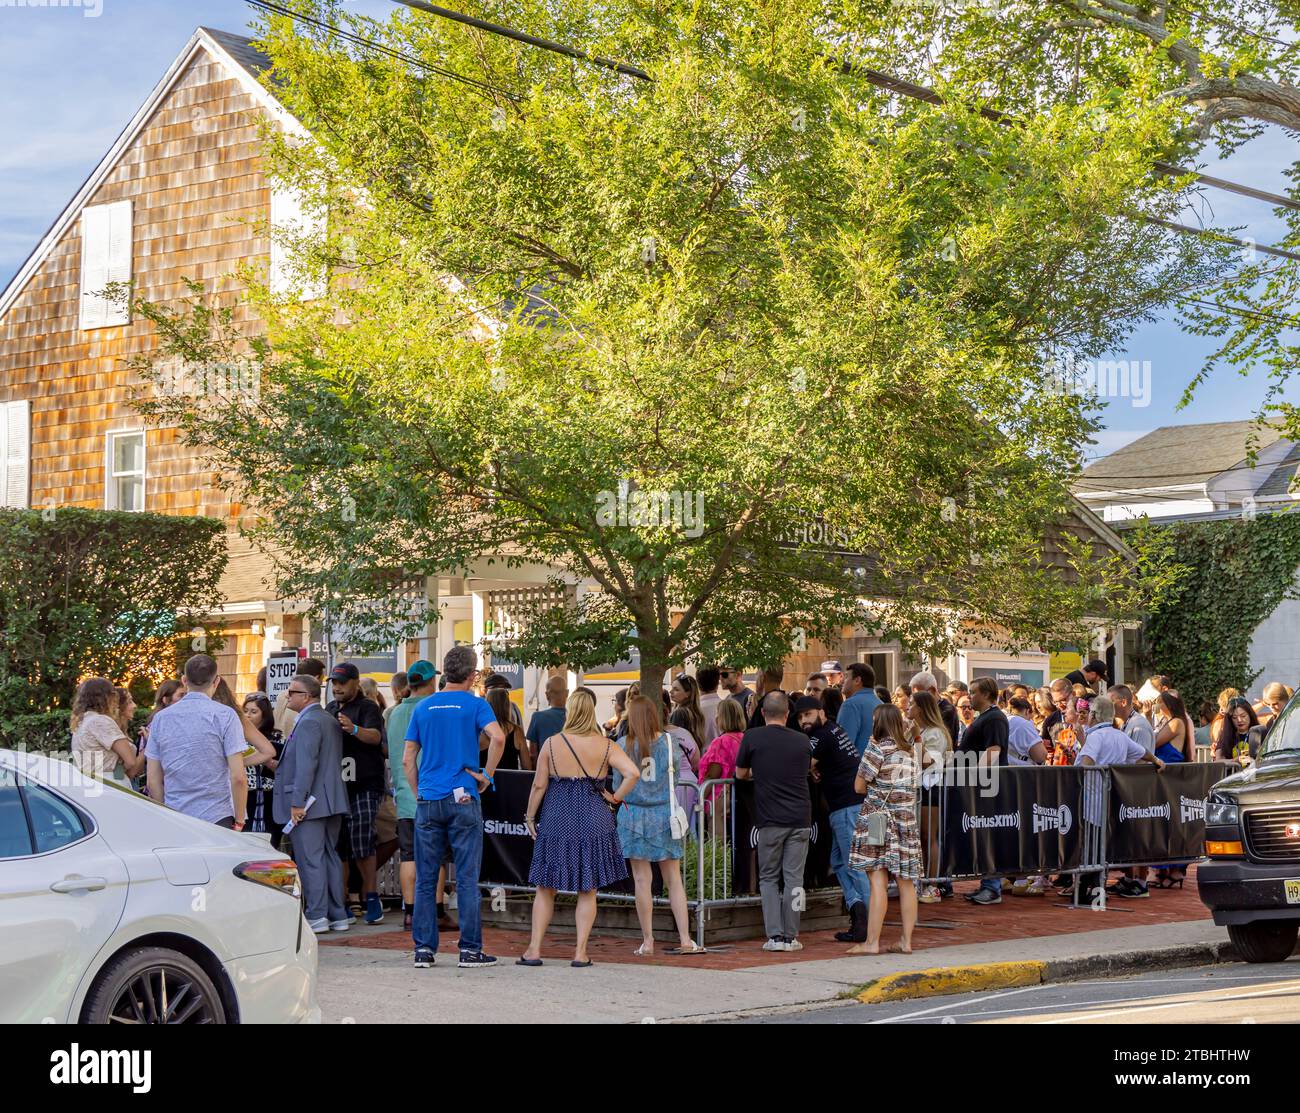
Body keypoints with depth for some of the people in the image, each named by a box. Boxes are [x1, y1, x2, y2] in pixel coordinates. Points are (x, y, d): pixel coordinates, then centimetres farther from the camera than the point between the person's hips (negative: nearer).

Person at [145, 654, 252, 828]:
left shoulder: (161, 718, 8)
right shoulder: (224, 716, -4)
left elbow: (153, 781, 10)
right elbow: (238, 777, -8)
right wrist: (239, 821, 1)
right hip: (216, 819, -3)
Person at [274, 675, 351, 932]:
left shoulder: (308, 723, -14)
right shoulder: (331, 721, 15)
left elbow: (306, 765, -21)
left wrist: (297, 802, -21)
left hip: (310, 804, -9)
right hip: (332, 803, 10)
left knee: (310, 860, -5)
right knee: (330, 856, 12)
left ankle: (316, 916, -5)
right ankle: (338, 915, 14)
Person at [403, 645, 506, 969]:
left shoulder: (423, 707, 10)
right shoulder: (474, 704, -1)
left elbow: (408, 760, 9)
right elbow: (497, 737, -18)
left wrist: (419, 795, 15)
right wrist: (487, 776, -7)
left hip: (428, 800, 3)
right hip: (463, 799, -3)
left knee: (425, 878, 6)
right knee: (467, 878, 0)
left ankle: (423, 949, 7)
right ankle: (470, 950, 2)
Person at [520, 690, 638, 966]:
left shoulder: (552, 743, -4)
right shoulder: (604, 745, -3)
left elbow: (539, 785, -2)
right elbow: (633, 773, -14)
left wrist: (529, 816, 10)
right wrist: (615, 798, -1)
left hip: (556, 821, 0)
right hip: (593, 823, 0)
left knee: (546, 888, 9)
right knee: (588, 891, 7)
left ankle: (534, 949, 7)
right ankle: (580, 952, 4)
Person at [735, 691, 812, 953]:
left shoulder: (752, 737, -2)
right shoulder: (802, 740, 5)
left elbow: (740, 774, 9)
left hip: (770, 819, -2)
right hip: (800, 817, 2)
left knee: (768, 878, 9)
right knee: (794, 877, 4)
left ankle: (775, 935, 0)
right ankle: (790, 937, 3)